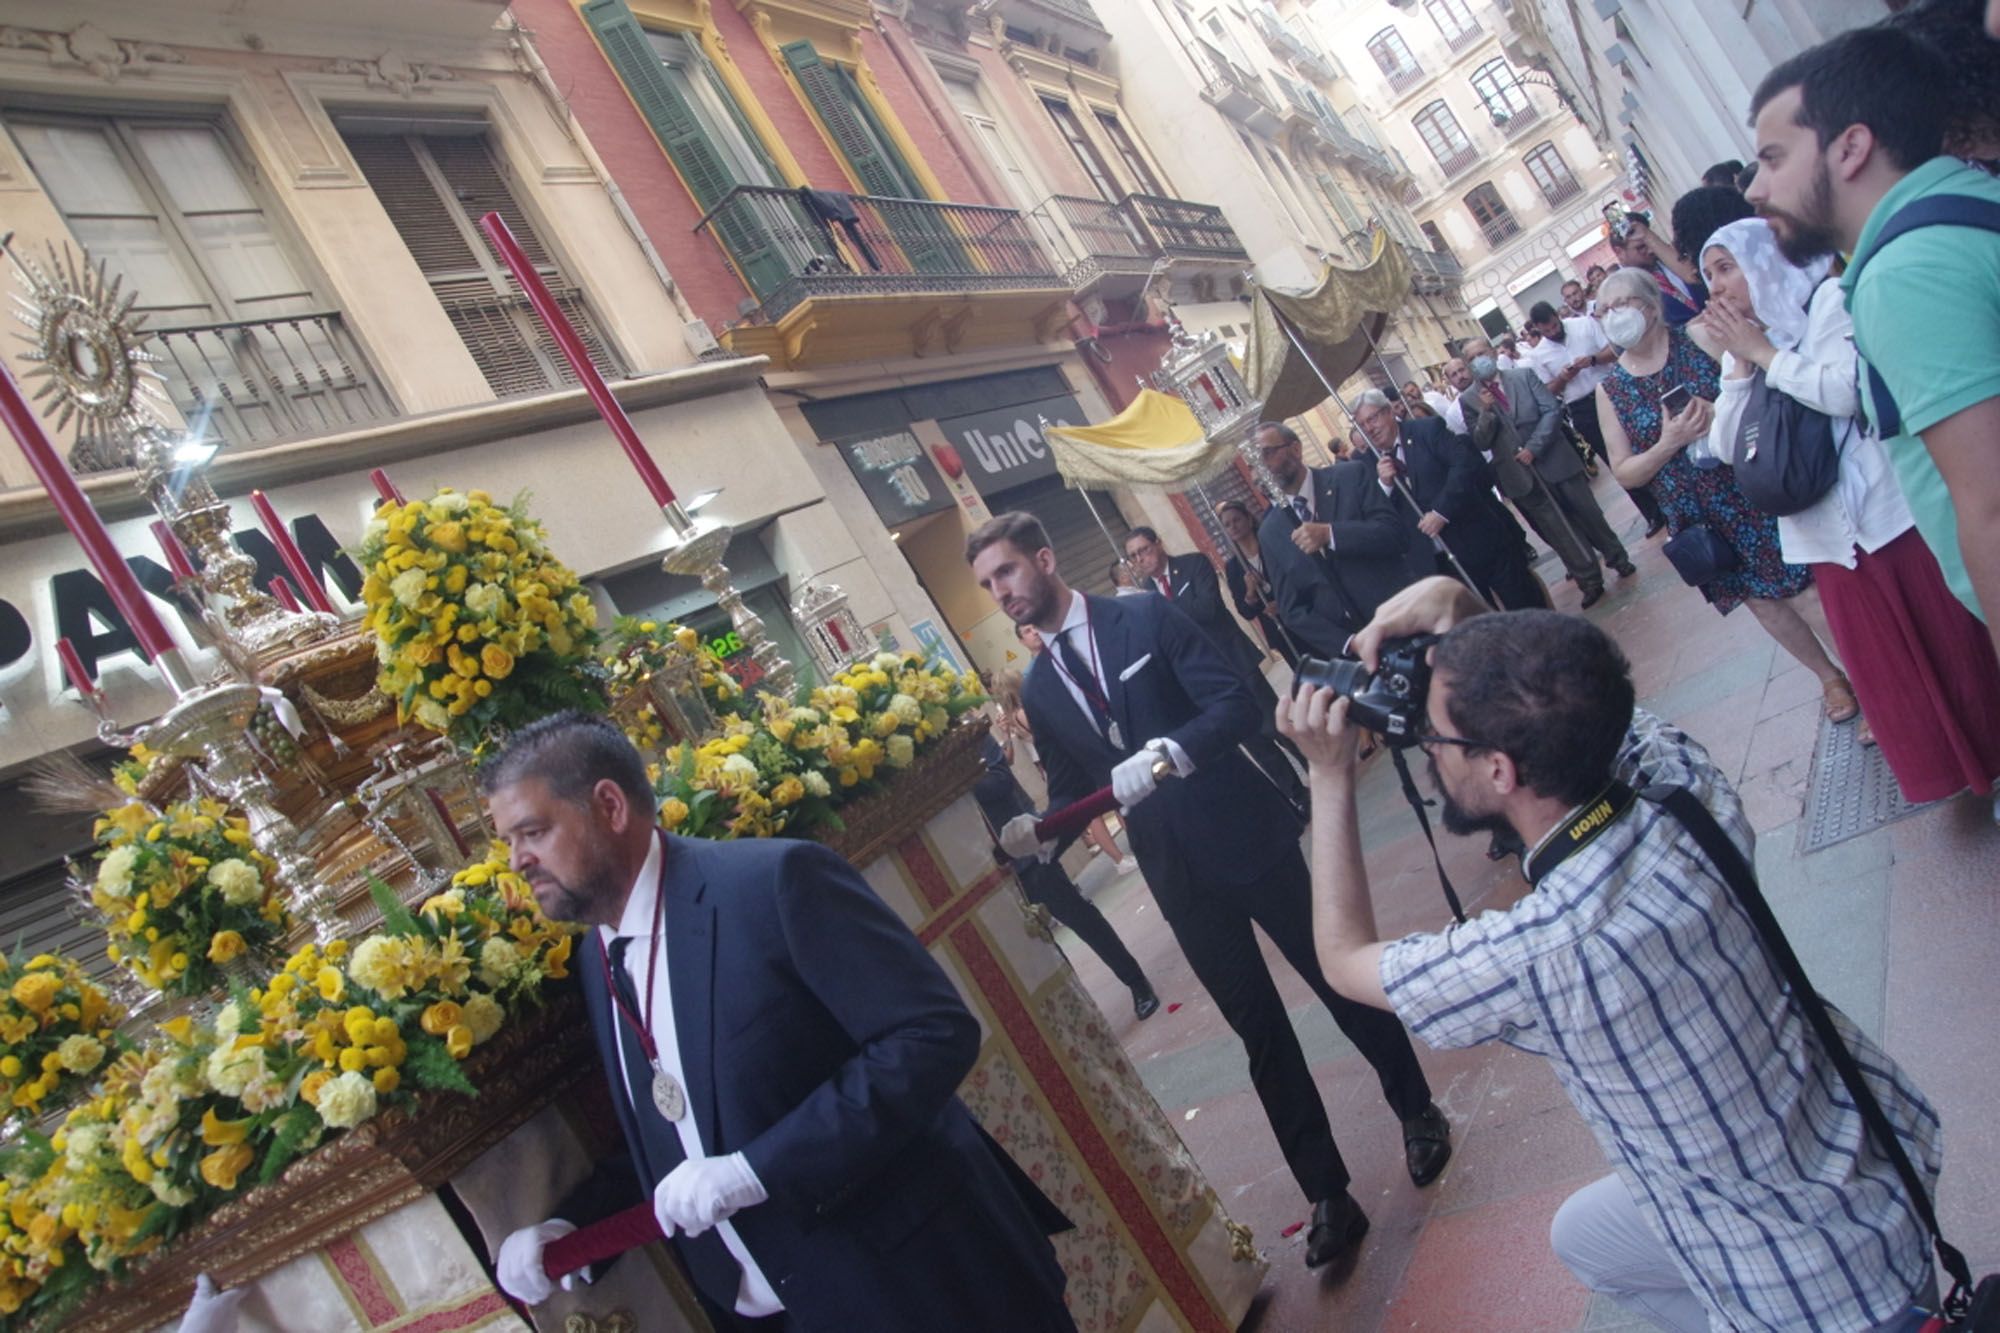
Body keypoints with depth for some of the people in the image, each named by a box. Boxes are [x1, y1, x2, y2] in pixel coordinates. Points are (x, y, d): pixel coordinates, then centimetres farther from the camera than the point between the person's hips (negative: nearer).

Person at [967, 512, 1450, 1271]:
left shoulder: (1145, 618, -7)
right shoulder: (1039, 689, 6)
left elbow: (1236, 704, -14)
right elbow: (1071, 789, 12)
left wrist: (1165, 755, -29)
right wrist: (1037, 831, -8)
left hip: (1248, 837, -3)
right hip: (1178, 876, 4)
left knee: (1340, 981, 12)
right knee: (1260, 1033, 10)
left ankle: (1416, 1110, 37)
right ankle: (1328, 1195, 21)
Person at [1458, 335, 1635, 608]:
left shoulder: (1525, 376, 2)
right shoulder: (1468, 400, 1)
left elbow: (1552, 411, -5)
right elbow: (1480, 444, -4)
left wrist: (1533, 448, -16)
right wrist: (1485, 411, -19)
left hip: (1556, 461, 0)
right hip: (1522, 476, 0)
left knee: (1588, 514, 12)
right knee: (1558, 533, 5)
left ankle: (1617, 558, 33)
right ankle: (1590, 582, 16)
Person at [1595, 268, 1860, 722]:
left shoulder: (1698, 340, -6)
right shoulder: (1610, 390, -1)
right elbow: (1624, 472, -2)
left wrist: (1725, 413, -25)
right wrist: (1667, 445, -20)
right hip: (1701, 516, 2)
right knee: (1759, 598, 11)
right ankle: (1829, 676, 33)